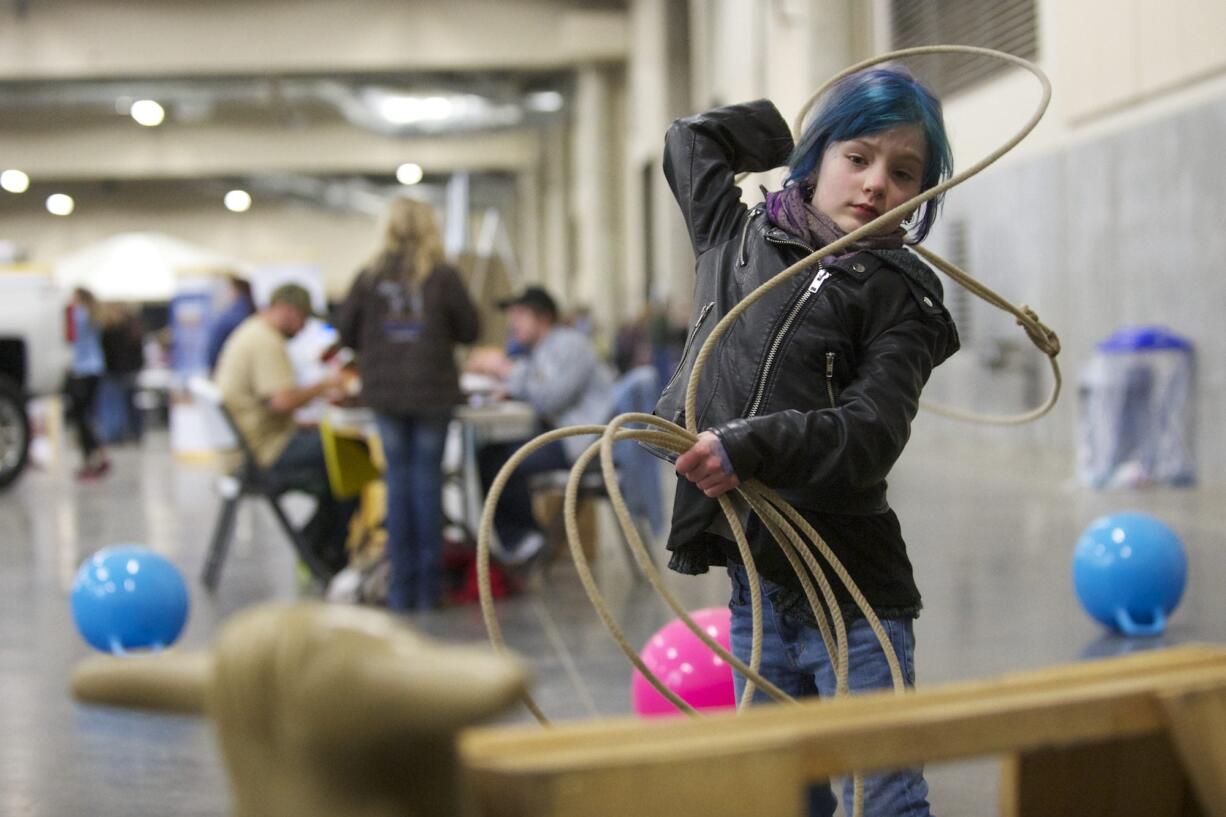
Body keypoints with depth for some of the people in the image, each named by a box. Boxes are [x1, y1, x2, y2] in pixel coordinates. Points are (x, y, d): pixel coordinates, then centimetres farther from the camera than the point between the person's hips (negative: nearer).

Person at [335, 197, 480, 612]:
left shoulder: (370, 276, -1)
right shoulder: (443, 277, -6)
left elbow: (346, 331, 5)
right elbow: (469, 330, 1)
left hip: (385, 390, 1)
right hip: (433, 390, -1)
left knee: (397, 478, 6)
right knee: (428, 477, 3)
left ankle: (401, 587, 6)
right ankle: (428, 587, 5)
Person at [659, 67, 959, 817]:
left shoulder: (899, 298, -3)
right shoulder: (738, 239, 12)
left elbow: (871, 435, -17)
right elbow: (690, 139, 31)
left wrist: (752, 447, -29)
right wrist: (787, 130, 29)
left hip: (851, 596, -5)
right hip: (755, 591, 5)